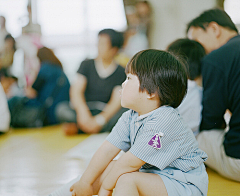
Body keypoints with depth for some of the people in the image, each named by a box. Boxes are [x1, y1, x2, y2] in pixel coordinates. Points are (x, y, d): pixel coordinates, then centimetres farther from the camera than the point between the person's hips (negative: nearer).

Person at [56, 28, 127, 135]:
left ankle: (77, 128, -24)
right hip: (86, 111, 0)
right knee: (62, 109, -28)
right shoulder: (87, 65, 8)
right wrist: (83, 112, -27)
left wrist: (100, 120, -28)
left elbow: (116, 101, -9)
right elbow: (76, 90, -5)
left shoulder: (121, 72, 4)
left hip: (107, 113, 0)